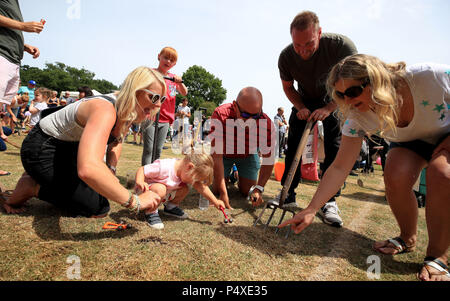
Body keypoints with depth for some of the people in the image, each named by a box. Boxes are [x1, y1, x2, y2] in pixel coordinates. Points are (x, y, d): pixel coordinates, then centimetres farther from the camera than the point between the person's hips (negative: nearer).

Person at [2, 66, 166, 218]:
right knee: (99, 209, -11)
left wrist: (111, 170, -4)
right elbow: (87, 169, -52)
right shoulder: (105, 111, -36)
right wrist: (134, 201, -44)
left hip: (68, 147, 9)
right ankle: (30, 186, 1)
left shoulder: (128, 112, -8)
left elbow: (115, 141, 14)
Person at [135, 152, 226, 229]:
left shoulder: (186, 172, -13)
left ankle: (171, 207, 17)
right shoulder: (164, 167, -36)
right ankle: (151, 212, -14)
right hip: (147, 188, -7)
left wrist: (215, 202, -17)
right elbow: (142, 170, -28)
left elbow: (200, 186, -13)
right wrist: (140, 182, -48)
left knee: (185, 189, -6)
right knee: (160, 189, -38)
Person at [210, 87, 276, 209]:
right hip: (224, 153, -1)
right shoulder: (220, 115, -39)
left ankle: (240, 180, 32)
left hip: (248, 155, 1)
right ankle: (230, 174, 28)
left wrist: (259, 188, -32)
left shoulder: (267, 124, -34)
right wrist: (223, 193, -38)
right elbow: (216, 155, -37)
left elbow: (269, 160, -21)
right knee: (217, 189, -5)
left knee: (247, 191, -3)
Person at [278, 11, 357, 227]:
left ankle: (329, 201, -5)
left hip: (336, 101, -2)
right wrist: (301, 108, -19)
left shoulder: (341, 46, -30)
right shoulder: (286, 57, -22)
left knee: (334, 148, -13)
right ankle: (288, 195, 5)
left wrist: (328, 108, -32)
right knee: (293, 146, -6)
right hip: (305, 102, 2)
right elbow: (288, 87, -4)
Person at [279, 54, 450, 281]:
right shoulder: (358, 118, -27)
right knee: (396, 177, -26)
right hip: (410, 141, 2)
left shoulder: (430, 77, -36)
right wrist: (311, 210, -32)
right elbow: (340, 168, -27)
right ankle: (407, 239, 3)